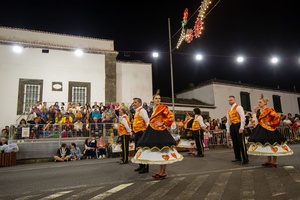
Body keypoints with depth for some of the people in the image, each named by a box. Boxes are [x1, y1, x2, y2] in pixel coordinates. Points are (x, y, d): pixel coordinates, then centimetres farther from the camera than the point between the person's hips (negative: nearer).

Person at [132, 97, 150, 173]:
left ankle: (145, 167, 0)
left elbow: (147, 121, -18)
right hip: (137, 133, 10)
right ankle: (141, 166, 25)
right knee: (138, 150, 14)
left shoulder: (142, 110, -10)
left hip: (141, 132, -10)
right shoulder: (137, 111, 18)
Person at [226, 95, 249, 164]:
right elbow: (228, 121, 20)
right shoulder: (229, 110, 19)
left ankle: (245, 159, -2)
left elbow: (243, 118, -11)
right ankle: (238, 157, 18)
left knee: (241, 143, -7)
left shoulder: (238, 107, -4)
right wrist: (228, 130, 16)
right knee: (235, 143, 10)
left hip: (238, 125, -7)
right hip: (232, 127, 7)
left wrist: (241, 128, -18)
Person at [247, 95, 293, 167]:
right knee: (265, 145, 13)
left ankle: (274, 162, 9)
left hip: (268, 130, -8)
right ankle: (269, 161, 23)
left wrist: (271, 123, -15)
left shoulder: (269, 110, -13)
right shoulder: (259, 111, 11)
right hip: (261, 130, 8)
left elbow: (277, 116, -19)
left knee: (271, 145, -1)